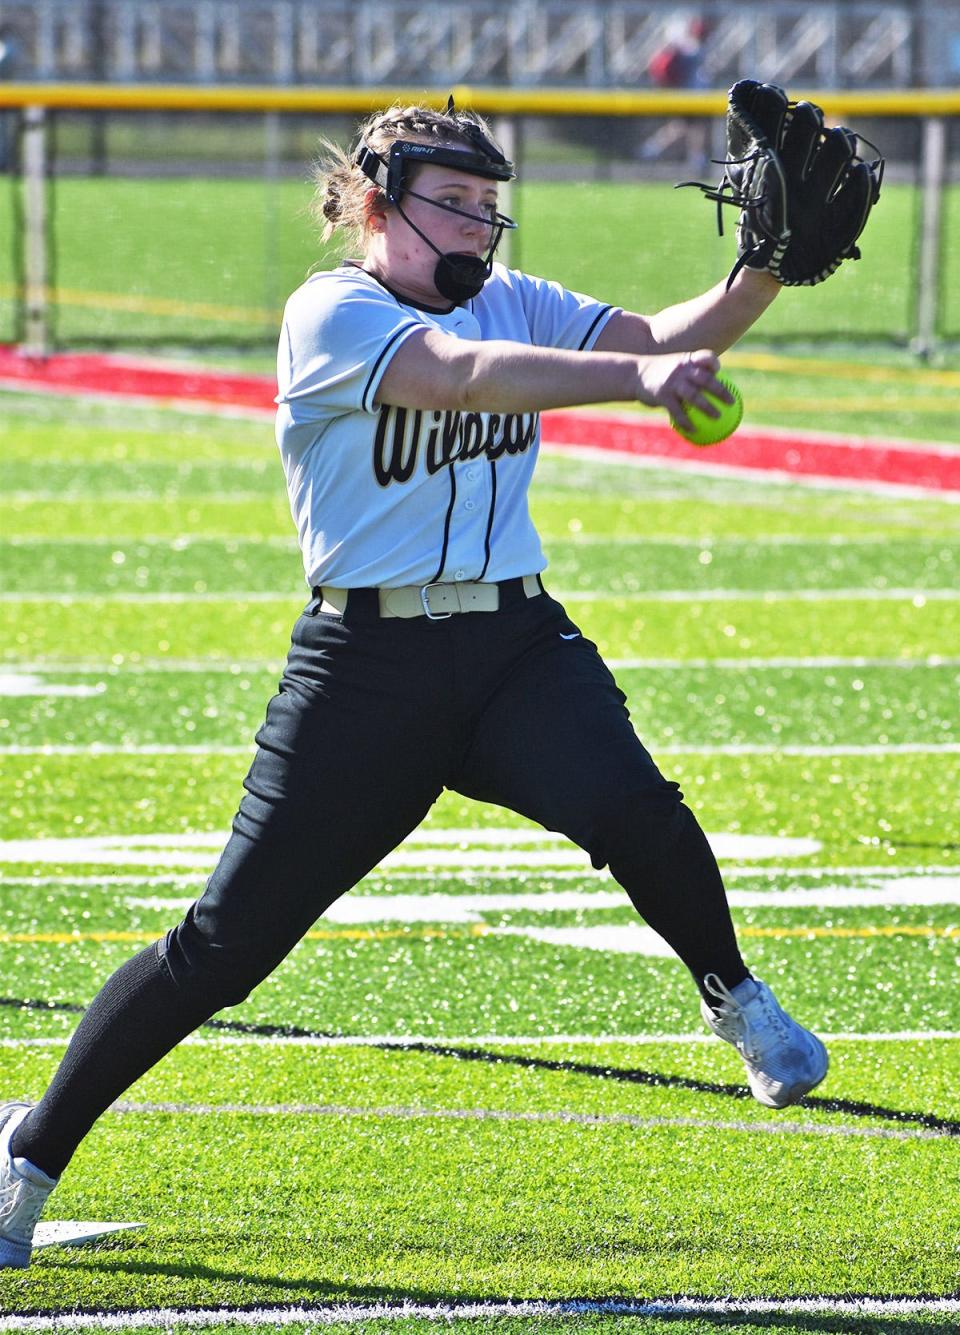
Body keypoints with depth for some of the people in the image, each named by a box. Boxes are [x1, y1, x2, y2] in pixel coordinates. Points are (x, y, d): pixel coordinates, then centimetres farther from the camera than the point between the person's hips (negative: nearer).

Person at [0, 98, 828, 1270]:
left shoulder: (516, 304, 11)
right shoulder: (330, 316, -8)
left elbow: (669, 338, -1)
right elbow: (466, 373, -26)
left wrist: (764, 273, -20)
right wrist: (635, 378, -40)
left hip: (519, 646, 4)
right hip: (368, 663, -4)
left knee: (629, 808, -28)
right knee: (230, 942, -3)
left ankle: (729, 992, 0)